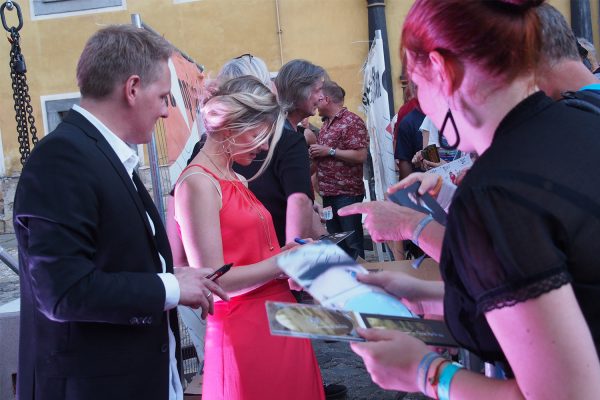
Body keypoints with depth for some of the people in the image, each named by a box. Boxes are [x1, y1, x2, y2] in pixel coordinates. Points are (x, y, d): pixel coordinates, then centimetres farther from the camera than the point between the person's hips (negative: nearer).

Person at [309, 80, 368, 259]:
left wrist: (329, 151, -16)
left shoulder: (352, 122, -10)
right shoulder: (326, 124, 18)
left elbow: (360, 156, -19)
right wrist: (314, 152, 10)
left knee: (352, 242, -4)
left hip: (347, 192, -9)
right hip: (328, 192, 9)